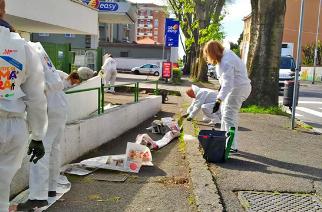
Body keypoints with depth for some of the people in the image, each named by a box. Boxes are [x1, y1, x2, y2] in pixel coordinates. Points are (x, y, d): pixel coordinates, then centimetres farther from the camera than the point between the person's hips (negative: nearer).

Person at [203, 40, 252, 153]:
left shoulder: (226, 63, -28)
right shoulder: (226, 54, 4)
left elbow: (227, 83, -37)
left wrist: (219, 100, -45)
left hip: (238, 88, -11)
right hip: (236, 87, 11)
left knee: (229, 116, -11)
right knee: (225, 112, 18)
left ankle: (232, 146, -8)